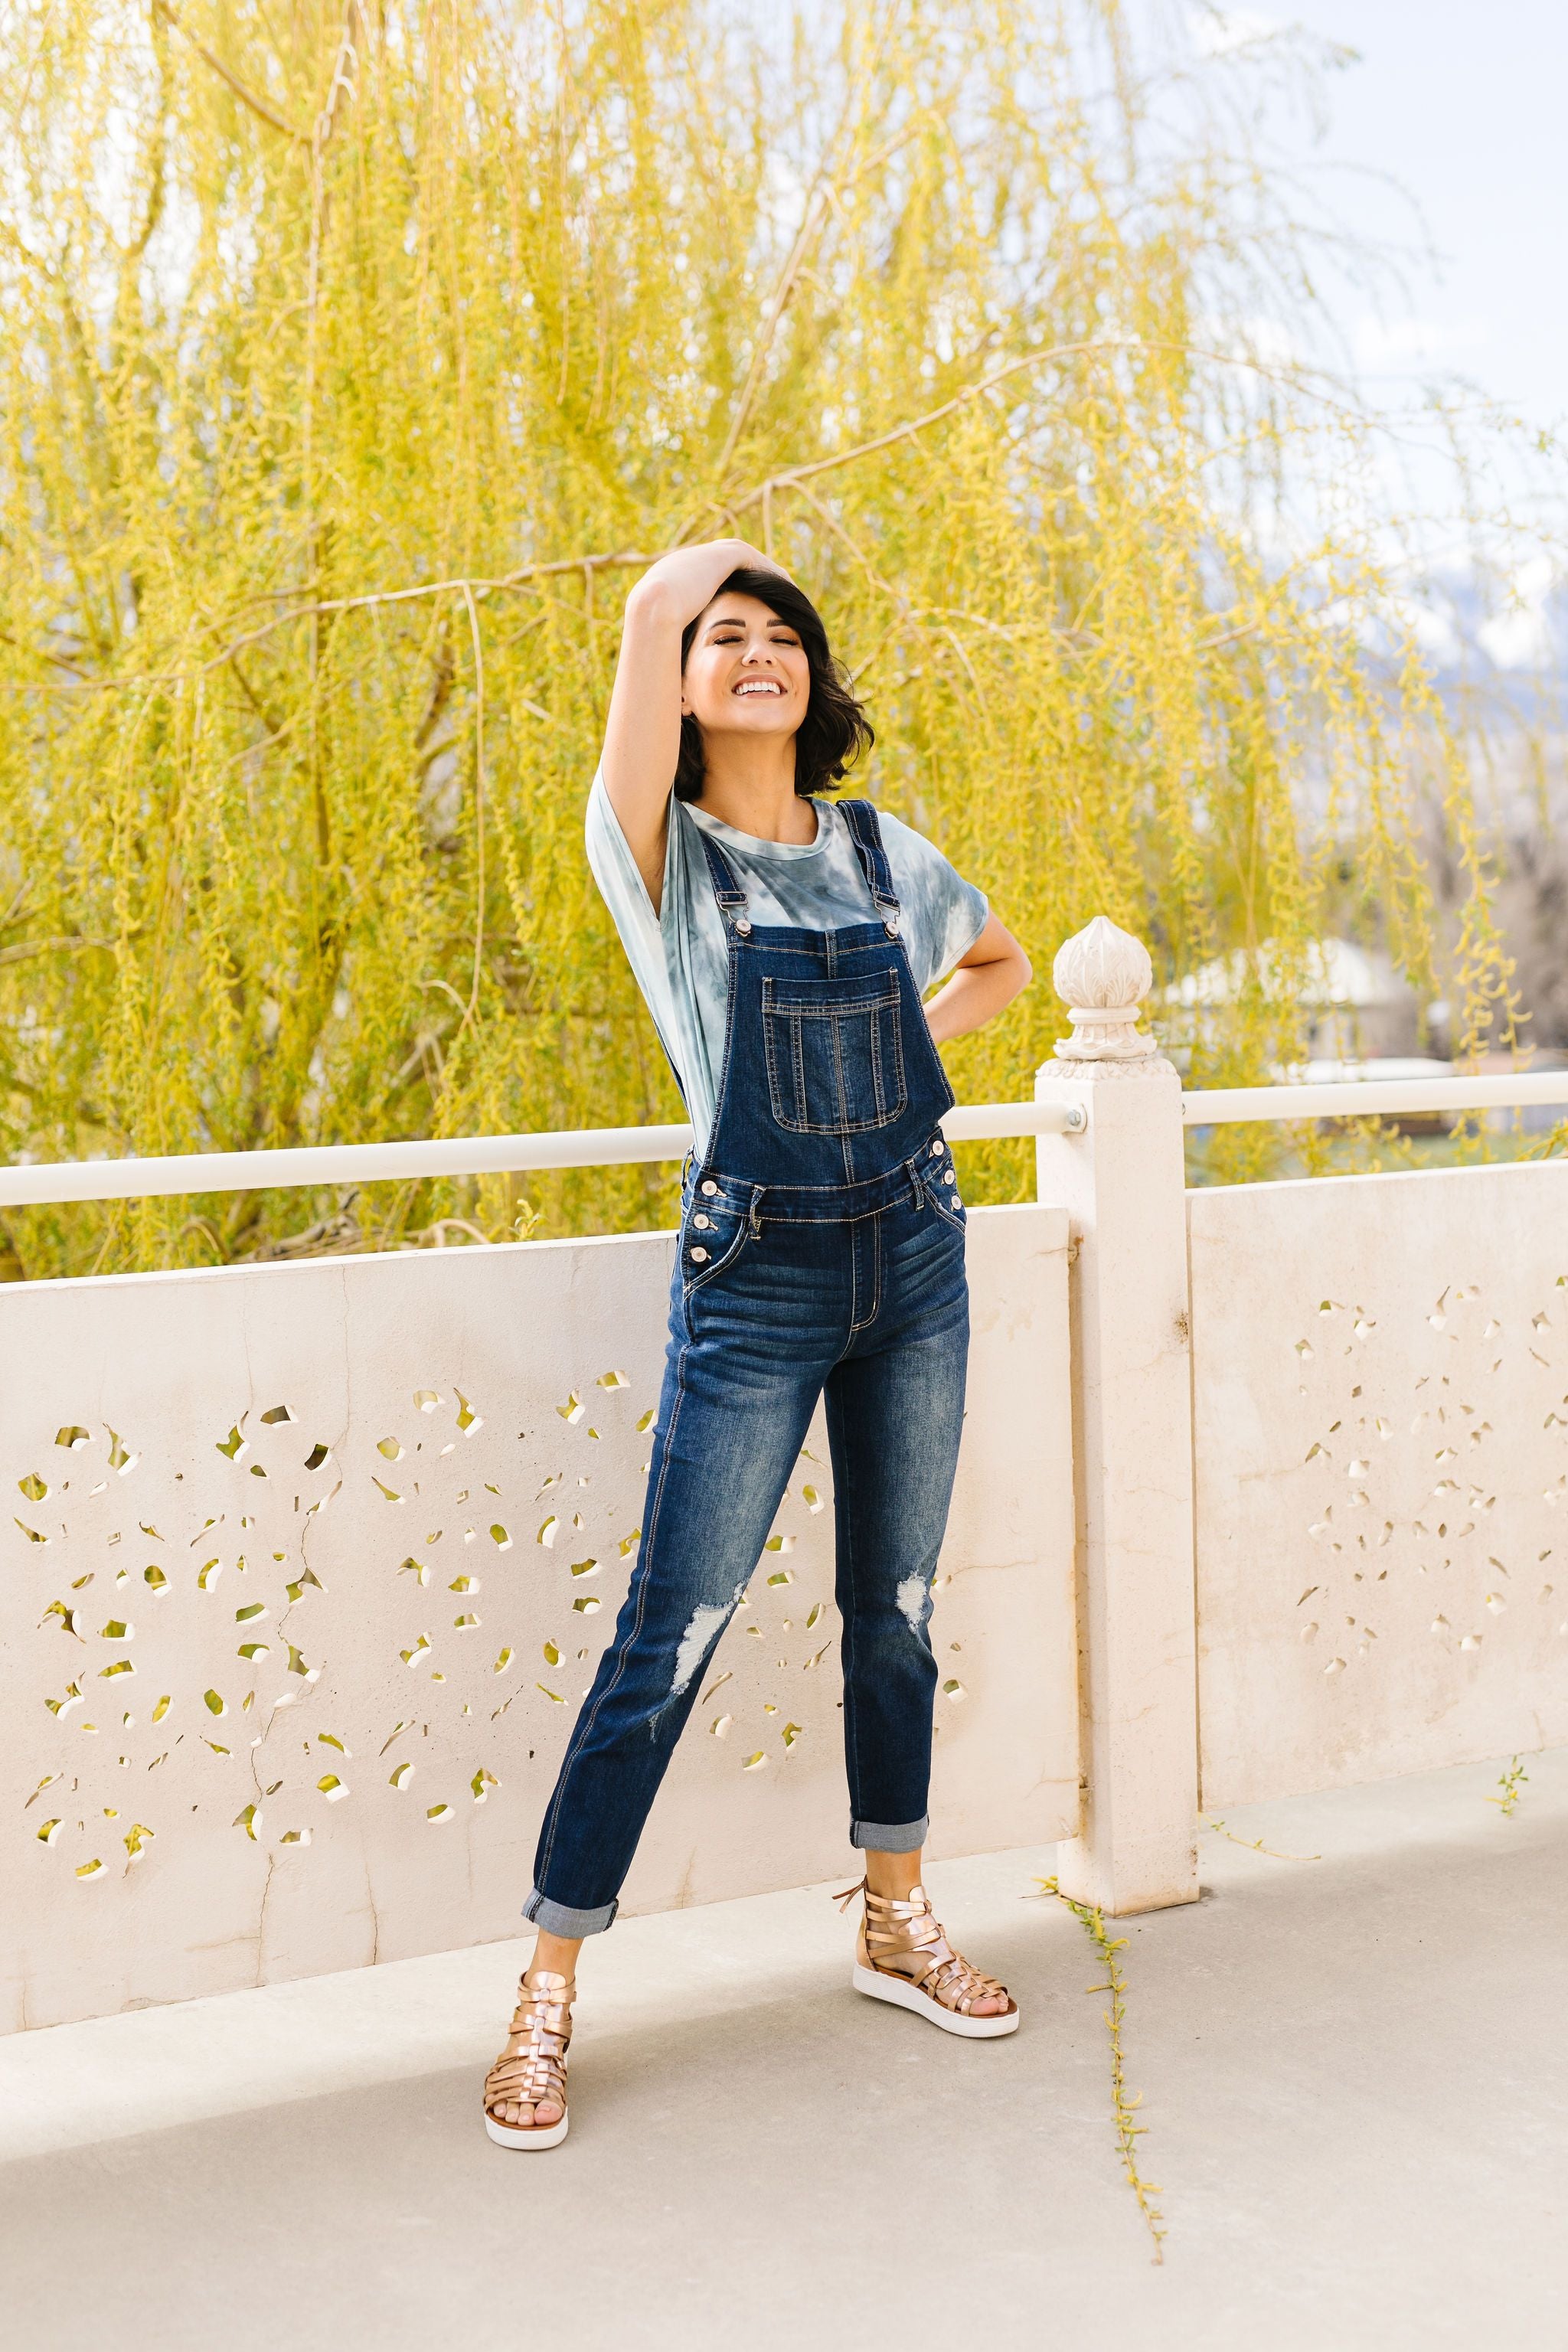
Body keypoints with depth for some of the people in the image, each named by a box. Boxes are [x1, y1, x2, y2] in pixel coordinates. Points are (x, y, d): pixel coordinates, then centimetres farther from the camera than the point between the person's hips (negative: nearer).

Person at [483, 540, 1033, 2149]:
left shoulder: (884, 854, 6)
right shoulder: (663, 857, -7)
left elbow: (1001, 962, 26)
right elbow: (653, 607, -21)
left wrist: (903, 1037, 8)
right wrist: (709, 574, 1)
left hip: (913, 1253, 5)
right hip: (756, 1279, -4)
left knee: (895, 1611, 14)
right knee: (665, 1643, -3)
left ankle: (897, 1925, 32)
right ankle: (546, 1995, 9)